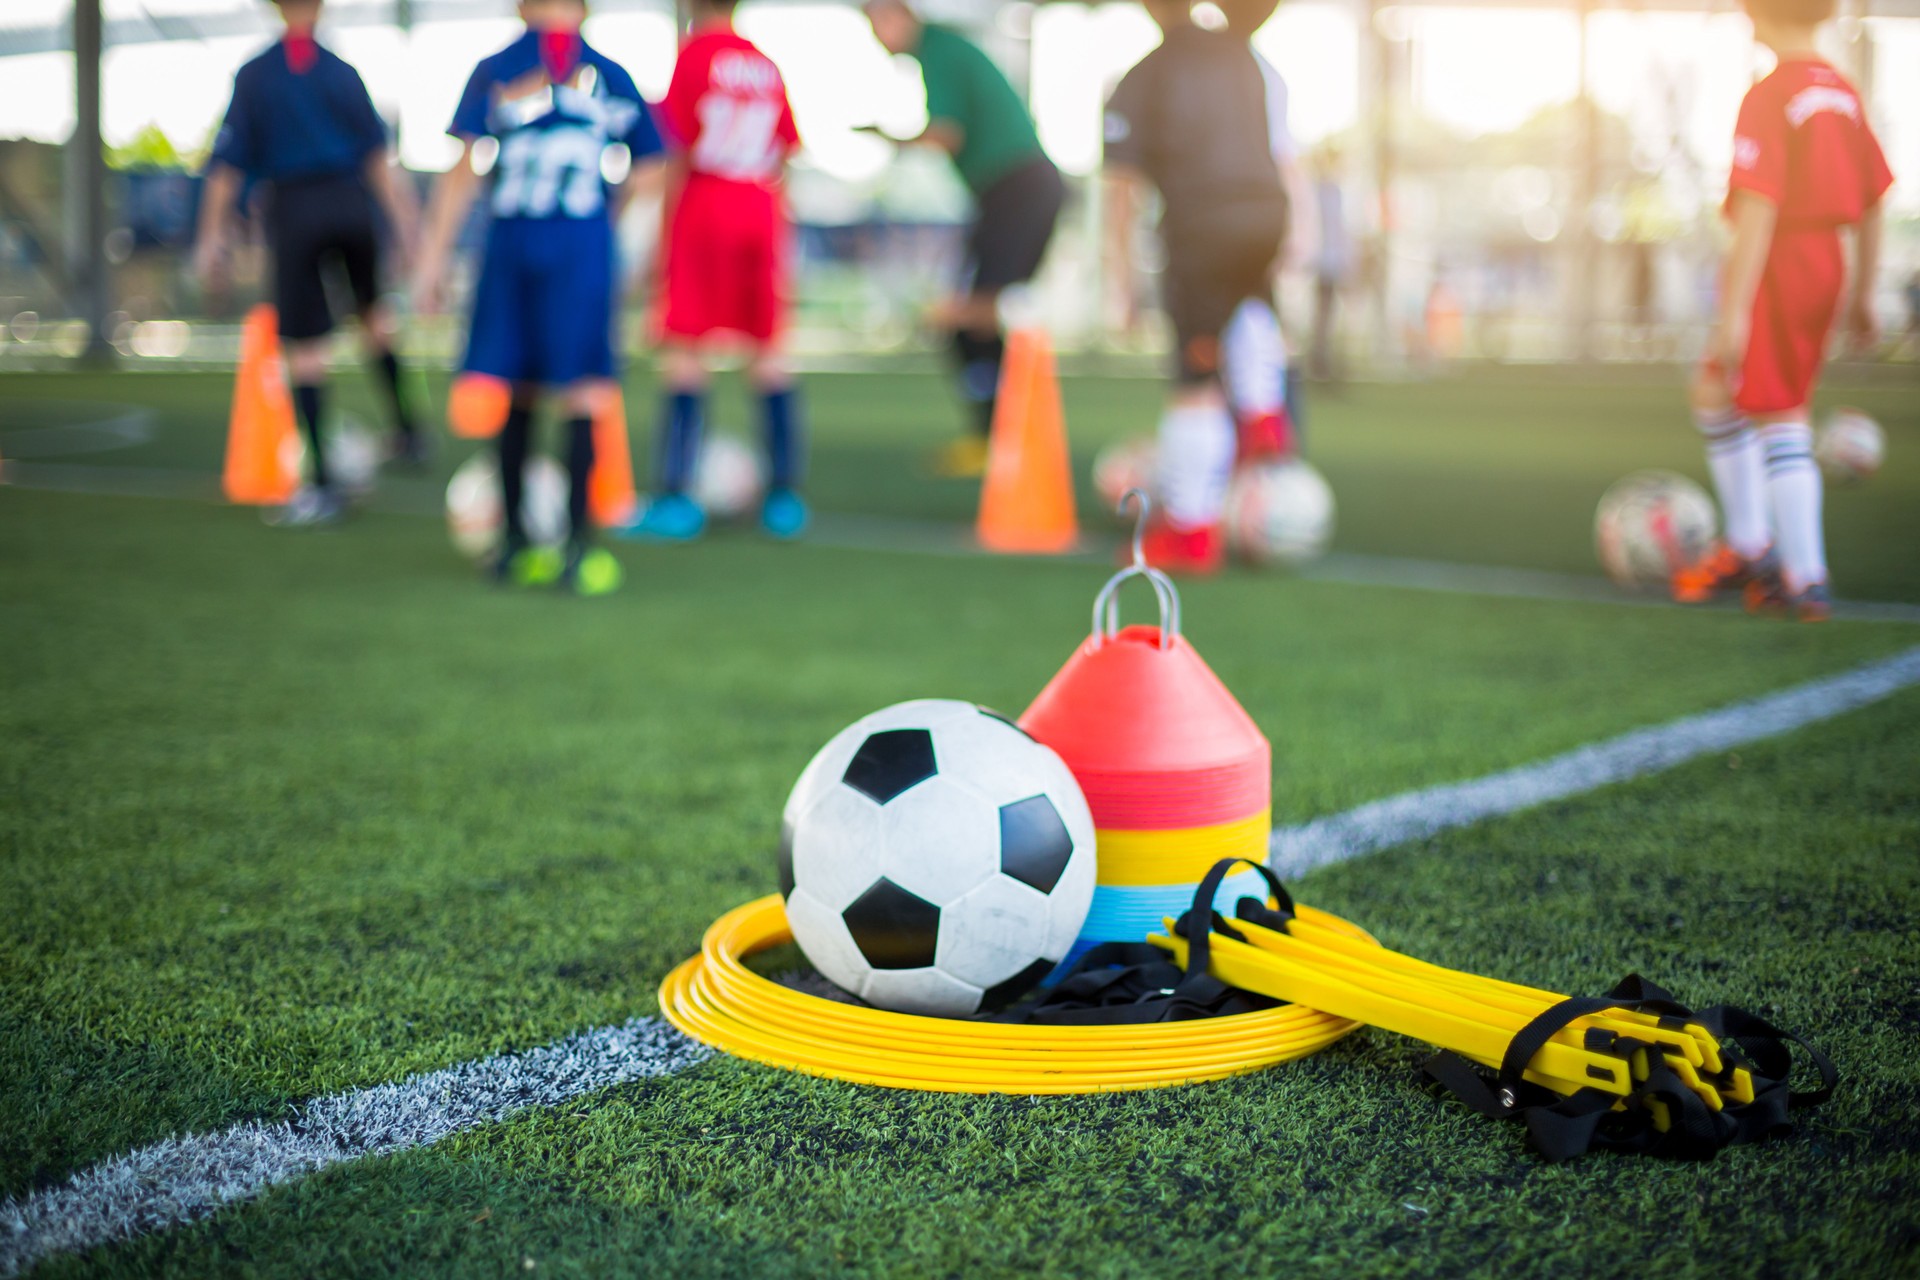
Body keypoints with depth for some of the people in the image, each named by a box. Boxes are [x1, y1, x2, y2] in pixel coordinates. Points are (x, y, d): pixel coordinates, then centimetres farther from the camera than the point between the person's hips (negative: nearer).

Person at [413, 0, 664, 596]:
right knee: (583, 392, -1)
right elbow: (642, 175, 8)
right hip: (584, 243, -1)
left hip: (509, 240, 1)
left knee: (517, 393, 11)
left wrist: (433, 257, 1)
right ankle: (579, 548, -7)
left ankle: (515, 546, 19)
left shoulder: (494, 71, 5)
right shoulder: (612, 77, 7)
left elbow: (463, 171, 0)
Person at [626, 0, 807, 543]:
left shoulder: (694, 55, -3)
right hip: (762, 214, 5)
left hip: (703, 212, -5)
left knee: (683, 351, -2)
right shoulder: (766, 65, 11)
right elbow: (784, 153, 11)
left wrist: (664, 228, -2)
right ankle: (785, 495, 9)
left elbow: (679, 152, -6)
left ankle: (676, 498, -6)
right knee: (769, 353, 8)